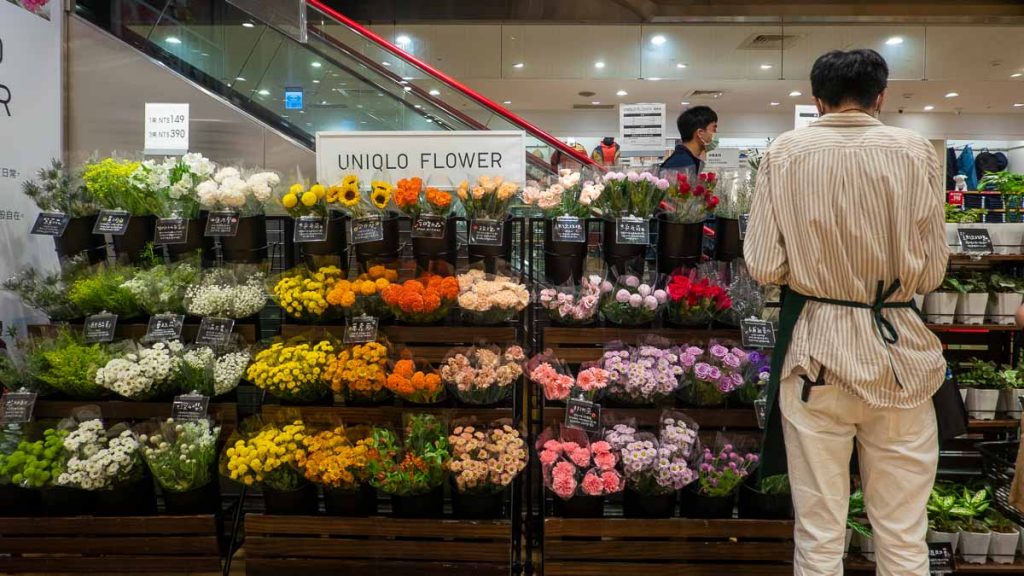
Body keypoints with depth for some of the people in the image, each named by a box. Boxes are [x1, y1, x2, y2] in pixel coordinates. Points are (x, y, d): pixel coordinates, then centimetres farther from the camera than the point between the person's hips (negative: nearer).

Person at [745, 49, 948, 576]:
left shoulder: (785, 152, -4)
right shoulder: (915, 152, -2)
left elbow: (764, 266, -6)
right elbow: (931, 272, 0)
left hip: (815, 345, 0)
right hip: (897, 350, 1)